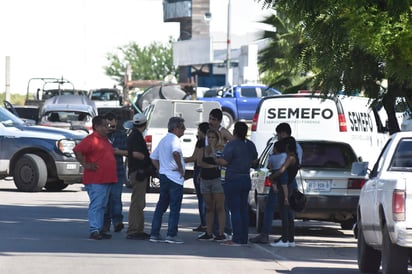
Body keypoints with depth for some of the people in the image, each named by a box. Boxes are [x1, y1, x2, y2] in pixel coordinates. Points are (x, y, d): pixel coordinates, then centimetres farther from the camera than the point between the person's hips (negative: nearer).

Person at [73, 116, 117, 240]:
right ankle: (94, 230, -12)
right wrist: (85, 165, -18)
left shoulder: (105, 140, 19)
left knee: (102, 206, 13)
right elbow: (77, 150, -20)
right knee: (96, 205, -11)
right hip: (95, 180, -10)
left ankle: (99, 229, 18)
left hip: (106, 179, 10)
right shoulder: (91, 140, -11)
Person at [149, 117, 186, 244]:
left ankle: (154, 234, 13)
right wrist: (181, 168, -21)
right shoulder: (174, 139, -12)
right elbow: (175, 152, -33)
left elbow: (153, 157, 23)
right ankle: (171, 235, -8)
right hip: (175, 178, -9)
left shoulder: (163, 140, 17)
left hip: (163, 176, 9)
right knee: (175, 207, -5)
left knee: (161, 206, 12)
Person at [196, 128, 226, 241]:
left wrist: (213, 149, -14)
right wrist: (212, 166, -11)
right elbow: (199, 162, -2)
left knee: (219, 208, -7)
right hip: (205, 180, 6)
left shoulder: (221, 148, -3)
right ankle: (209, 233, 12)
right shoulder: (203, 150, 13)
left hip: (217, 180, -6)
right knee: (209, 208, 9)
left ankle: (221, 233, -7)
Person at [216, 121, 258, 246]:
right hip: (246, 179, 7)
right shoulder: (250, 145, 8)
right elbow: (254, 161, 18)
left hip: (233, 181, -7)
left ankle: (237, 239, -9)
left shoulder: (232, 145, -16)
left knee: (235, 210, -6)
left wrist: (215, 160, 0)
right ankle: (244, 239, 13)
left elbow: (224, 161, -19)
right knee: (244, 210, 11)